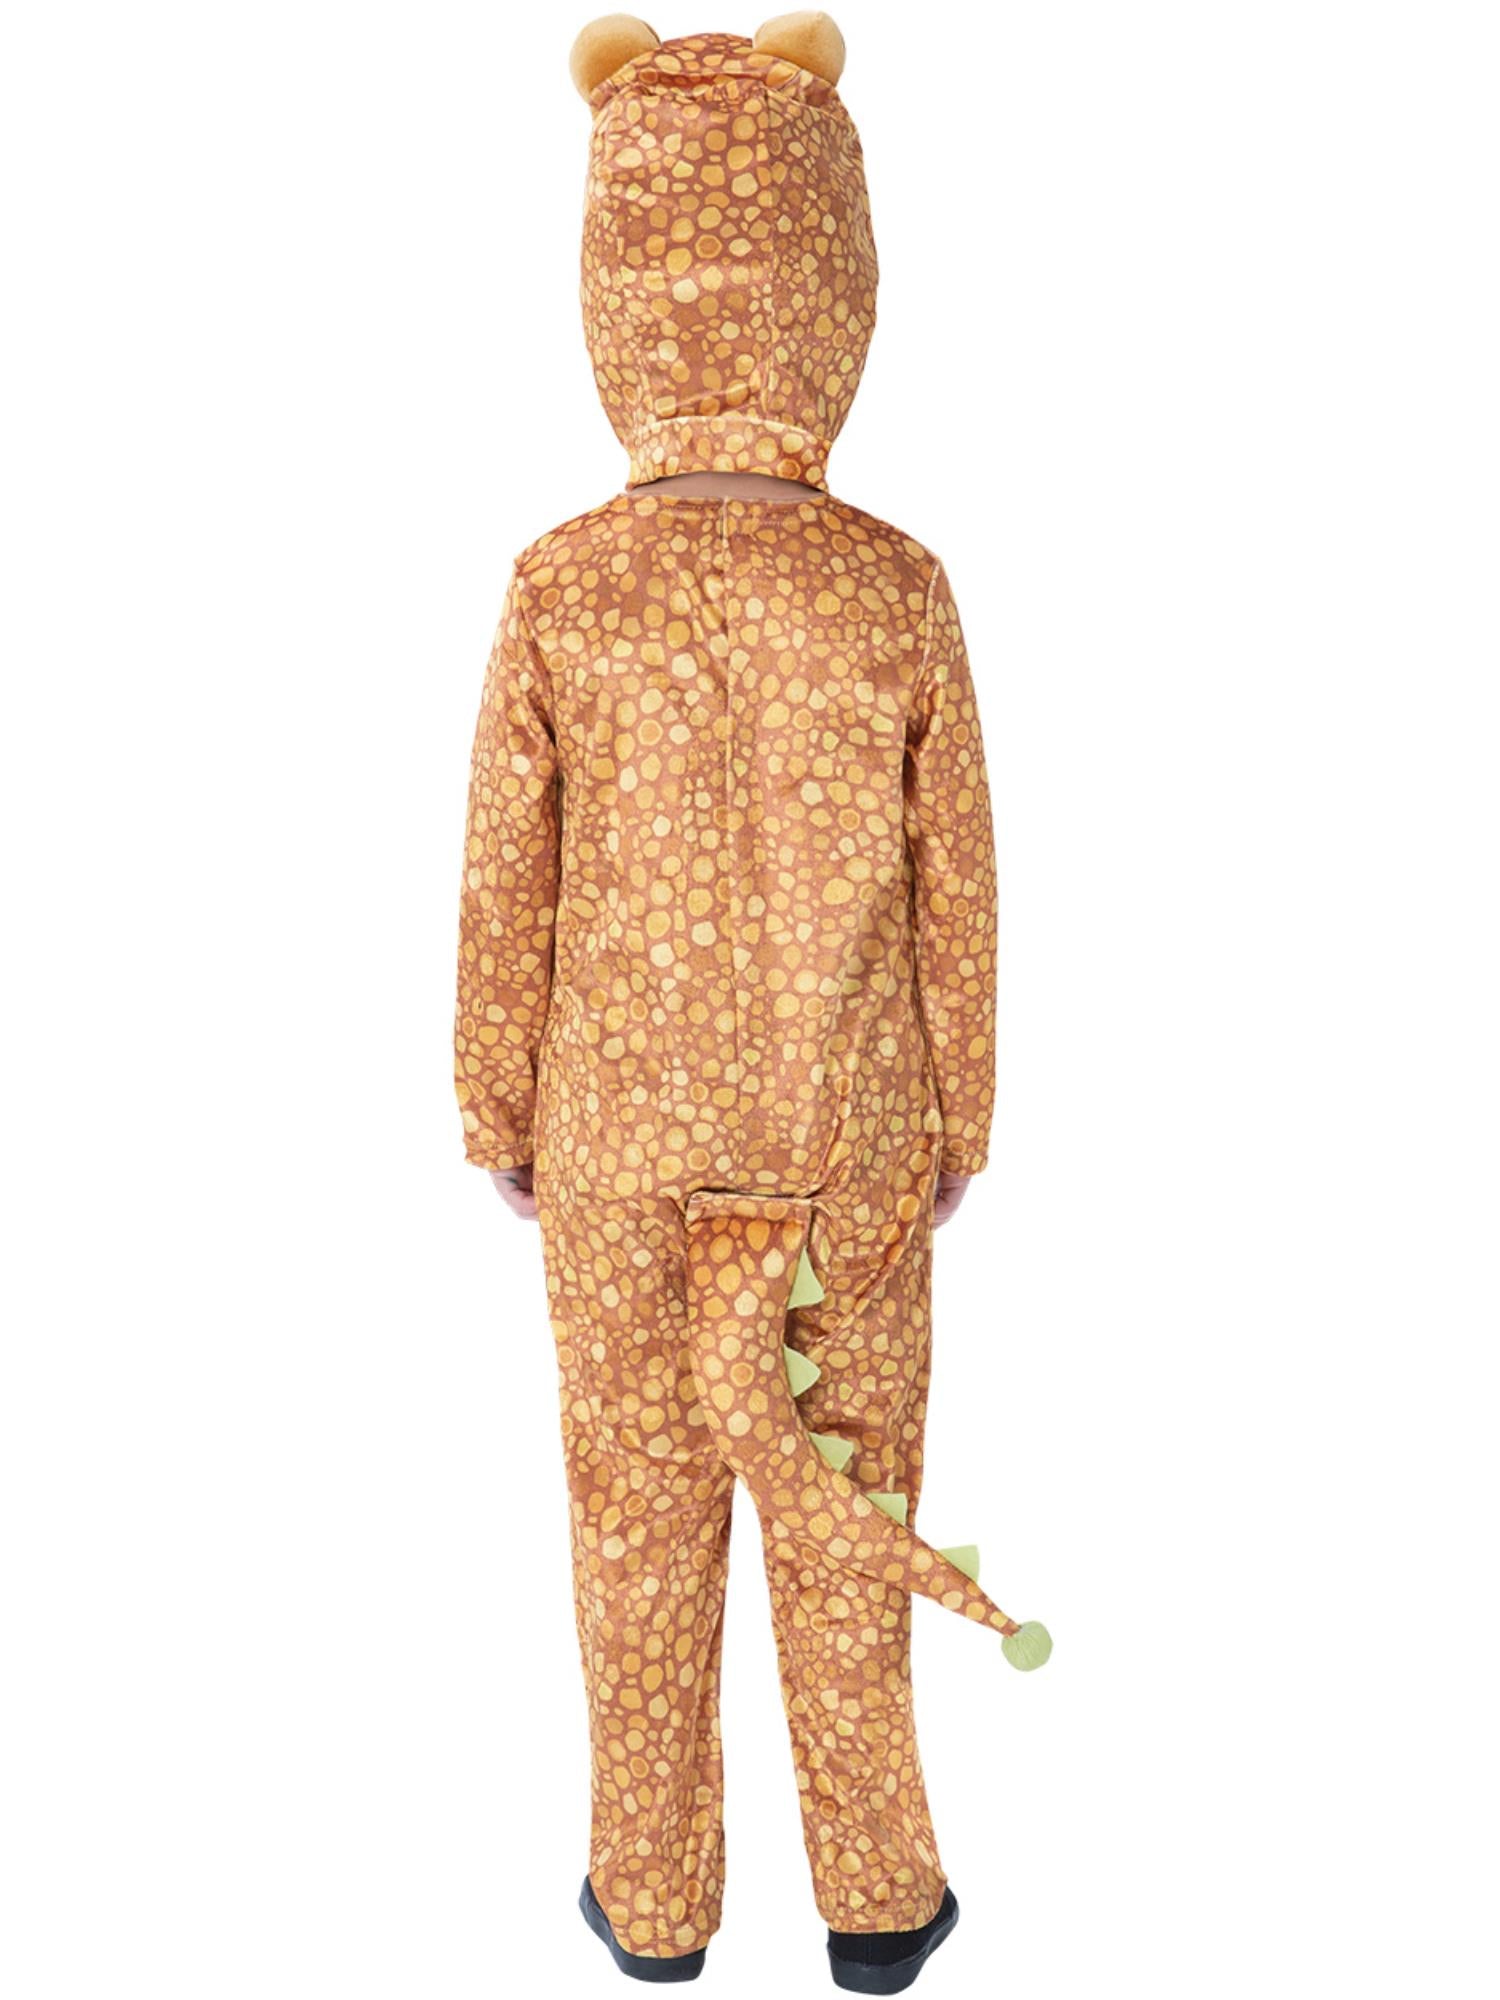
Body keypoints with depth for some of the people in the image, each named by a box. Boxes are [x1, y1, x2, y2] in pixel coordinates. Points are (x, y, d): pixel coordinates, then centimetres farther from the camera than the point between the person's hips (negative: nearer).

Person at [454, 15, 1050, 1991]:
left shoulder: (559, 593, -14)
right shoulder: (902, 592, -12)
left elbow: (509, 894, -8)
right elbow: (950, 897, -6)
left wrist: (498, 1114, 7)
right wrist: (958, 1124, 7)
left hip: (620, 1137, 0)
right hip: (847, 1138, 0)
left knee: (642, 1508, 15)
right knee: (846, 1504, 15)